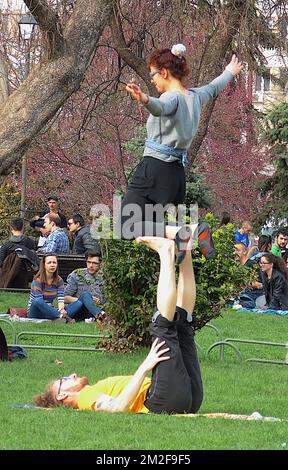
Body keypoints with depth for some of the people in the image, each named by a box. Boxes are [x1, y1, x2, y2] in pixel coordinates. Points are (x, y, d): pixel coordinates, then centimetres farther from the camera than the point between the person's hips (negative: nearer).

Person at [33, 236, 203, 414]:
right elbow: (118, 407, -18)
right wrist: (145, 366, -19)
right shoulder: (86, 397, 5)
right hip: (166, 400, -8)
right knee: (163, 325, -18)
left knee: (182, 321, 17)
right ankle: (166, 252, -7)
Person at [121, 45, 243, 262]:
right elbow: (213, 88, 35)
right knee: (155, 226, 17)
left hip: (155, 169, -9)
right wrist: (230, 72, 57)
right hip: (177, 172, 9)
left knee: (128, 228, -13)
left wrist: (145, 100, -60)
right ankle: (197, 231, -4)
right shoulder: (195, 96, 12)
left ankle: (178, 235, -29)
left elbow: (160, 108, -38)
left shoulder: (173, 98, -12)